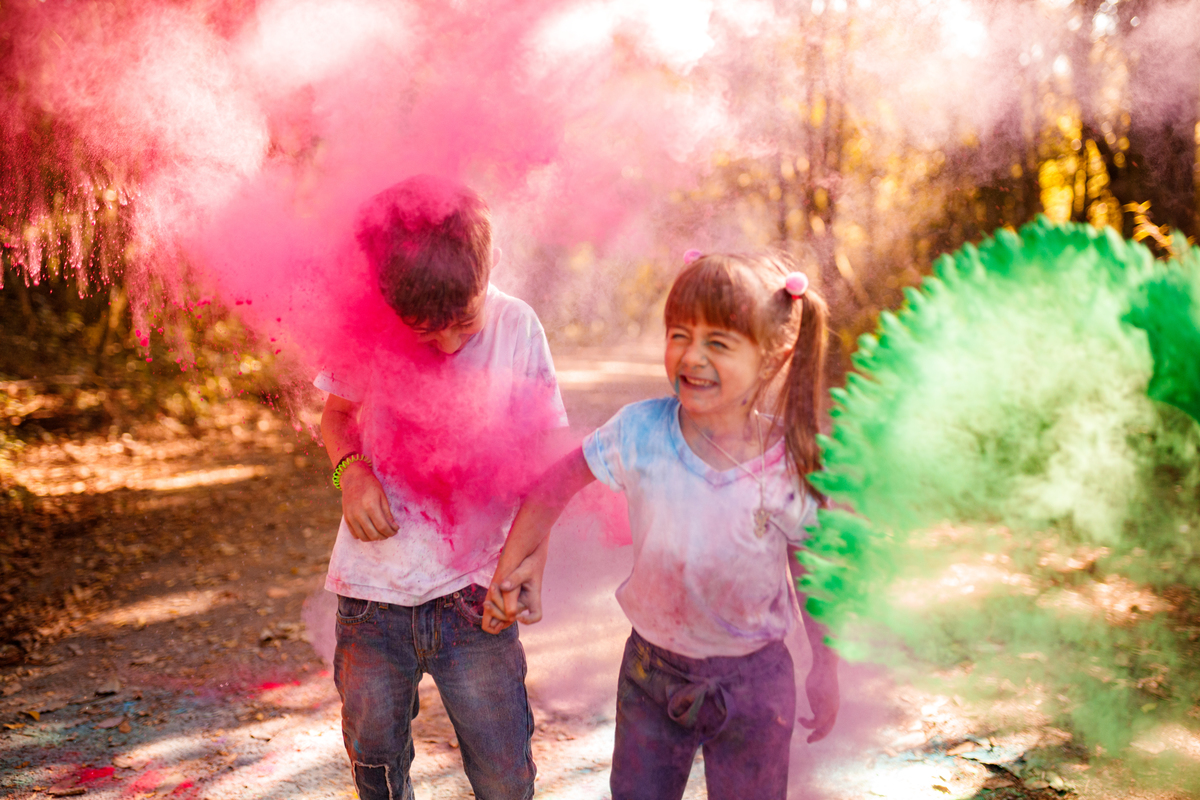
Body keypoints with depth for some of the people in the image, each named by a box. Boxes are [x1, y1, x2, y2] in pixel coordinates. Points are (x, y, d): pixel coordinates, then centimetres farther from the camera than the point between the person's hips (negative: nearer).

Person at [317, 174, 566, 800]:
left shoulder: (516, 326, -9)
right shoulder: (367, 327, -6)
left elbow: (546, 457, -4)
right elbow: (335, 416, 12)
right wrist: (350, 469, -10)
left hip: (473, 591, -1)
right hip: (372, 590, 2)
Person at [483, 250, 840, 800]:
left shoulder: (794, 467, -19)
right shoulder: (639, 432, -19)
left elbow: (811, 576, -3)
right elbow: (559, 481, -1)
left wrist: (825, 672, 7)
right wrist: (510, 569, 5)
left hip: (750, 683, -1)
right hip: (649, 670, 2)